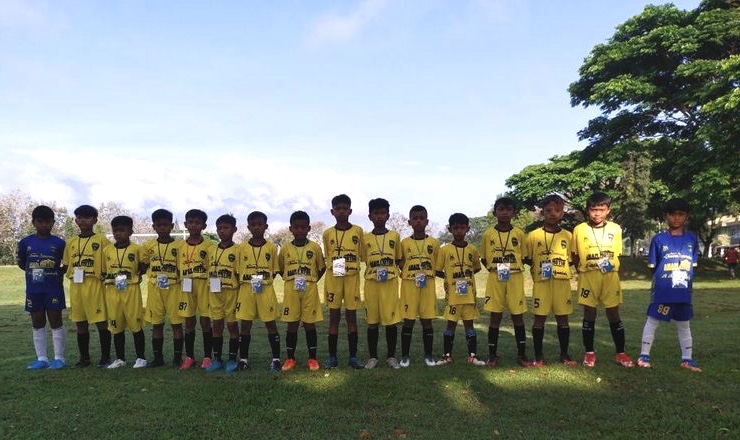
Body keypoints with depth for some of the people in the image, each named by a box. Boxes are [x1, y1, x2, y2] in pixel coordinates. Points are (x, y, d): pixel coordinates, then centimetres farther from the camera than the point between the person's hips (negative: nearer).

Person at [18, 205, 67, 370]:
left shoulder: (59, 243, -4)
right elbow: (21, 263, 15)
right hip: (33, 289, 3)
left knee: (56, 322, 2)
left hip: (54, 289, -3)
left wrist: (58, 272, -8)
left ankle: (59, 358, 10)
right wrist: (33, 271, 2)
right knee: (37, 323, 10)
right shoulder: (25, 242, 3)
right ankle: (41, 358, 19)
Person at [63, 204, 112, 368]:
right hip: (75, 286, 5)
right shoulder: (71, 242, 13)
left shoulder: (101, 240, -1)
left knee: (101, 322, -2)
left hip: (95, 285, -5)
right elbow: (66, 265, 17)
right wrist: (71, 275, 2)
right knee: (80, 323, 11)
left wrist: (105, 276, -11)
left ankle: (105, 357, 8)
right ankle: (84, 358, 21)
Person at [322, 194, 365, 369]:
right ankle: (332, 356, 12)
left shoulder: (358, 231, 2)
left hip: (352, 278, 0)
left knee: (351, 316, 4)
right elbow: (327, 257, 13)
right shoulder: (327, 234, 4)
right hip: (333, 278, 1)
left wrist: (352, 266, -3)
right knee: (334, 316, 5)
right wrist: (333, 266, -2)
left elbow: (362, 254, 8)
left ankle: (353, 356, 12)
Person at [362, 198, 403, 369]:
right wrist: (375, 271, -1)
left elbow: (399, 260, 11)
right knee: (372, 321, 6)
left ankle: (391, 356, 16)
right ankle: (372, 356, 16)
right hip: (371, 283, 0)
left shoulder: (395, 236, 5)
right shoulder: (365, 238, 5)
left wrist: (390, 271, -1)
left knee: (391, 320, 2)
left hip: (390, 283, 0)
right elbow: (363, 260, 10)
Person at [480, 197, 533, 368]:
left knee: (517, 316, 6)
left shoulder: (519, 233, 1)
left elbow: (525, 256, 8)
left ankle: (522, 354, 18)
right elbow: (483, 258, 8)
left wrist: (514, 267, -2)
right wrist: (494, 269, -3)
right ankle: (492, 355, 12)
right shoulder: (488, 234, 0)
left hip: (515, 278, 1)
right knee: (495, 316, 3)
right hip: (495, 279, 0)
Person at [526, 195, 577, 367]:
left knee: (563, 318, 7)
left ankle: (564, 354, 19)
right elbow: (526, 258, 6)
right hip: (541, 282, -1)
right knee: (539, 318, 3)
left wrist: (561, 267, 0)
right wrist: (538, 266, -6)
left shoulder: (568, 236, 6)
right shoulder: (533, 235, 1)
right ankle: (538, 355, 13)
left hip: (562, 282, 2)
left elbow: (571, 259, 13)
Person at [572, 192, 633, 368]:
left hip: (610, 277, 1)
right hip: (588, 277, -1)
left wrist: (612, 267, -1)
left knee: (613, 314, 6)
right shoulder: (579, 230, -3)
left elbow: (617, 254, 12)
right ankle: (589, 353, 15)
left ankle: (620, 353, 18)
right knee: (589, 314, 5)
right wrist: (583, 271, -2)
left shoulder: (615, 229, 3)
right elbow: (574, 256, 5)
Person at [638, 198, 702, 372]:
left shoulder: (692, 238, 4)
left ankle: (687, 358, 22)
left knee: (684, 325, 13)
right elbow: (652, 267, 1)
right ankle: (644, 355, 12)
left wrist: (687, 281, 5)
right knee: (652, 321, 4)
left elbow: (693, 264, 11)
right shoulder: (659, 239, -3)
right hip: (662, 291, -3)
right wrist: (662, 280, -4)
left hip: (684, 292, 3)